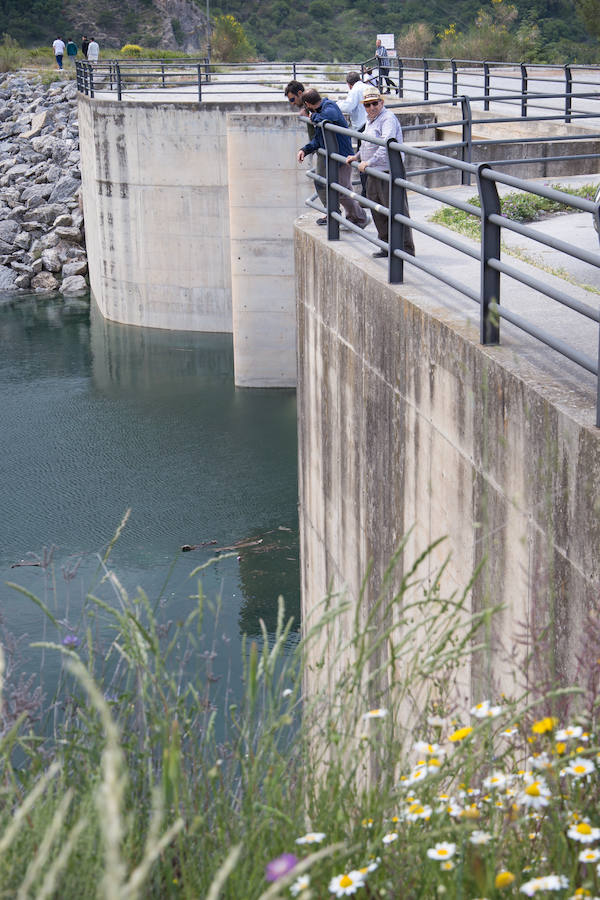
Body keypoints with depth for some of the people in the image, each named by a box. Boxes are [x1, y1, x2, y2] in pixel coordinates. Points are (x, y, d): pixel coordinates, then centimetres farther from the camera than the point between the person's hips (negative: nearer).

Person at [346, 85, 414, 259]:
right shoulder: (371, 120, 18)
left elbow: (386, 146, -26)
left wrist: (369, 162, -26)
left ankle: (406, 248, -3)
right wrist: (357, 157, 27)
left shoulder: (388, 118, -13)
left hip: (388, 172, -10)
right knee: (377, 211, 14)